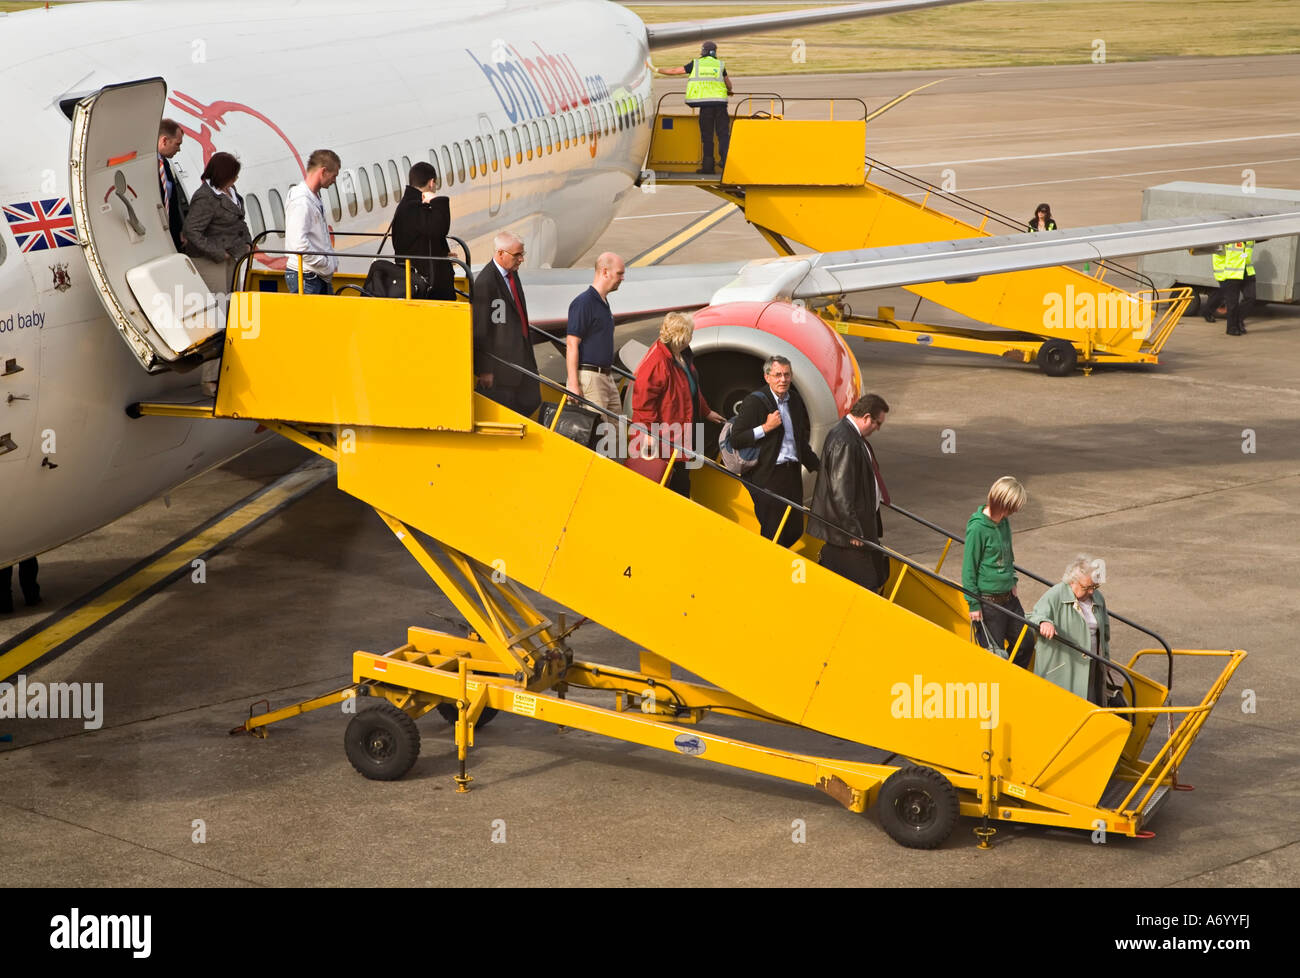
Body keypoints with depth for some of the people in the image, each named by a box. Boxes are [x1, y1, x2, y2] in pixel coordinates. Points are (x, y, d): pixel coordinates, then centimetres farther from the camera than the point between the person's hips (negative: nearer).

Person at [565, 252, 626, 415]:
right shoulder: (583, 303, -12)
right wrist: (573, 384, -21)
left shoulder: (604, 303, 18)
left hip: (607, 377, 10)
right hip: (588, 377, -10)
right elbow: (571, 345, -16)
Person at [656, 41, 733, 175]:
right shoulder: (720, 65, 14)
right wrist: (729, 91, 47)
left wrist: (657, 70, 28)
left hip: (705, 103, -1)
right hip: (720, 102, 1)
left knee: (707, 135, 4)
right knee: (723, 133, 4)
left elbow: (674, 71, 15)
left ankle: (708, 165, 3)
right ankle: (725, 160, -10)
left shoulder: (695, 64, 10)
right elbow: (729, 85, 23)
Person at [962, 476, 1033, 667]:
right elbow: (969, 568, -15)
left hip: (1009, 598, 8)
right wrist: (974, 605, -14)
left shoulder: (1004, 522, 3)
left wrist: (1012, 581, 16)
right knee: (995, 652, 1)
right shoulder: (977, 527, -19)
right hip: (988, 602, -8)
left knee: (1026, 641, 12)